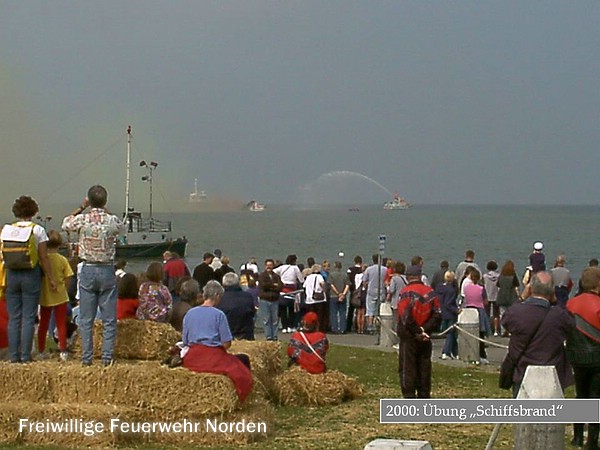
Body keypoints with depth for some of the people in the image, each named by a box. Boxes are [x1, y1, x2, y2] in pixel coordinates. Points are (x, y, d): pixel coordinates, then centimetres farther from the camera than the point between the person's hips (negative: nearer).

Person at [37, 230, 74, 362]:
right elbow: (68, 280, -8)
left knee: (43, 324, 12)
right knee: (61, 325, 6)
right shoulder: (63, 260, -9)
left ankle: (41, 351, 15)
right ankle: (63, 351, 4)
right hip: (60, 297, -1)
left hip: (45, 297, 1)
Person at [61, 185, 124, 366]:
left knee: (86, 319, 7)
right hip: (107, 271, 0)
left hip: (87, 270, 0)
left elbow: (65, 224, 14)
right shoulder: (113, 221, -8)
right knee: (109, 319, 5)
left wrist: (81, 208, 17)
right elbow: (121, 228, 17)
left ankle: (86, 357, 7)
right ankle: (107, 357, 3)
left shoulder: (82, 220, -8)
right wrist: (105, 210, 15)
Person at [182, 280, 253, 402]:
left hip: (192, 360, 6)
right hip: (213, 358, -6)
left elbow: (185, 342, 10)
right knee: (244, 360, 12)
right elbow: (226, 344, -8)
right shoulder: (219, 314, -7)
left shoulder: (190, 313, 7)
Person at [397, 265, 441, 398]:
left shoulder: (406, 293, -11)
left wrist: (418, 331, -10)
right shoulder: (430, 292, 6)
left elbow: (406, 317, -19)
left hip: (409, 338, -5)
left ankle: (409, 397, -3)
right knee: (424, 368, 12)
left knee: (407, 368, 0)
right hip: (425, 338, 5)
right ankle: (424, 397, 16)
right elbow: (437, 316, 2)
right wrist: (424, 330, -5)